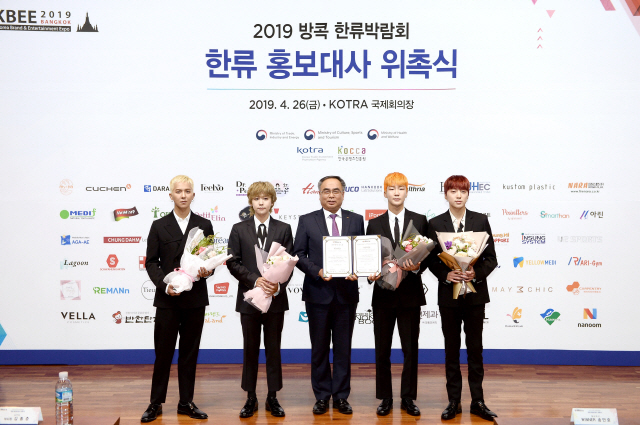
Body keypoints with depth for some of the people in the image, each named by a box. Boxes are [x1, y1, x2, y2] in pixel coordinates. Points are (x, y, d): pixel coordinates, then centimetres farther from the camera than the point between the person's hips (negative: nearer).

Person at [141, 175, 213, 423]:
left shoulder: (204, 225, 7)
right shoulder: (159, 226, 4)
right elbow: (151, 262, 1)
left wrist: (207, 271, -14)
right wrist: (165, 285, -14)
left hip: (195, 299, 1)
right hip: (167, 299, -1)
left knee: (190, 353, 9)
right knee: (163, 352, 4)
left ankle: (186, 402, 19)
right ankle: (156, 403, 16)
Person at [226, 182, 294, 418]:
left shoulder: (284, 229, 4)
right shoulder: (239, 230, 3)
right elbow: (233, 262, -3)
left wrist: (278, 285, -18)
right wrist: (255, 280, -17)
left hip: (276, 297, 0)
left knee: (273, 349, 8)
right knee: (250, 349, 8)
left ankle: (272, 397, 18)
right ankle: (251, 398, 19)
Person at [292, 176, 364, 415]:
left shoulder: (356, 220, 6)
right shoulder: (307, 221, 2)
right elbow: (299, 255, -2)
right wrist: (318, 272, -16)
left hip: (346, 293, 1)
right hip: (318, 293, -1)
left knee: (343, 348, 8)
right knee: (319, 348, 8)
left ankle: (341, 396, 18)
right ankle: (322, 397, 19)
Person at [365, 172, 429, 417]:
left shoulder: (420, 221, 3)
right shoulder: (374, 224, 5)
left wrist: (416, 267, -20)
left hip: (410, 293, -1)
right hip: (383, 293, 1)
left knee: (410, 349, 6)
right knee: (382, 350, 8)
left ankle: (408, 398, 19)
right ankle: (385, 398, 20)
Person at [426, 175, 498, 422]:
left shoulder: (481, 221, 1)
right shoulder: (435, 224, 1)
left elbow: (491, 258, 1)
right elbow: (431, 260, 1)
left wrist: (477, 273, -17)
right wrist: (445, 275, -17)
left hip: (475, 293, 0)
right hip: (448, 293, 0)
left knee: (475, 348, 7)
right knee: (451, 349, 8)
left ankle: (478, 401, 16)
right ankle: (454, 401, 17)